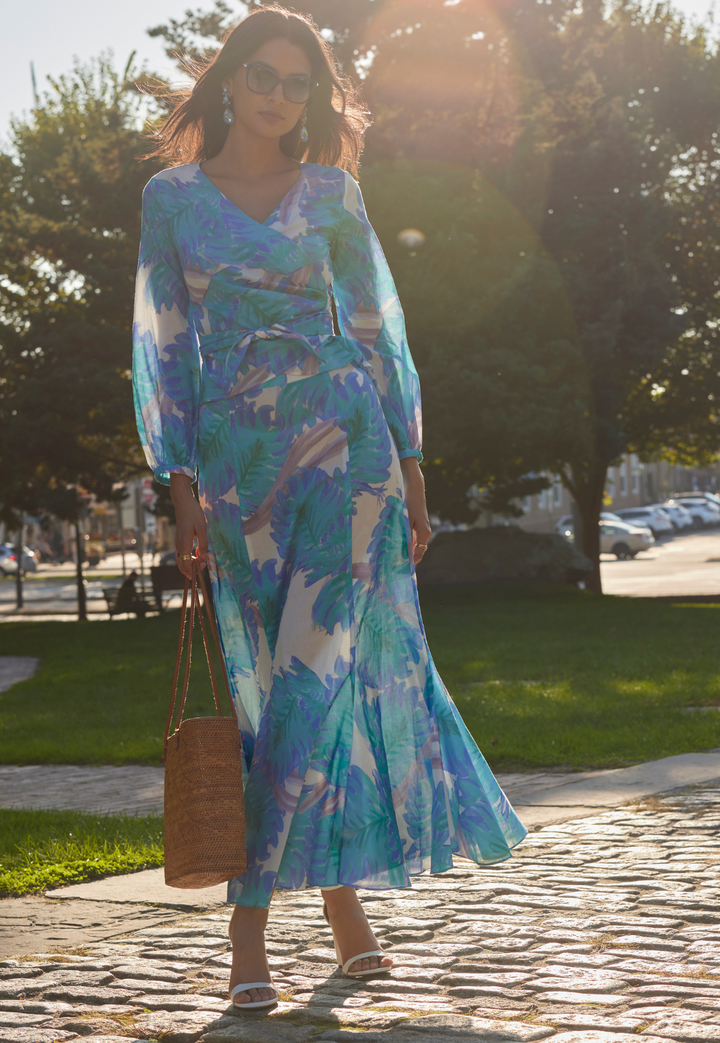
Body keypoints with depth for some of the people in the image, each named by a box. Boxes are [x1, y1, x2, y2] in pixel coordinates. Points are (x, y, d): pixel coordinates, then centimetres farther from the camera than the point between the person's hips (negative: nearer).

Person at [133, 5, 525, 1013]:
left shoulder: (330, 194, 8)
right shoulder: (172, 197, 8)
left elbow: (377, 329, 11)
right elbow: (166, 345, 6)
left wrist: (410, 465, 7)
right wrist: (182, 484, -1)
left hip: (341, 439, -1)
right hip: (238, 455, 1)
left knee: (314, 675, -8)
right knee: (275, 683, 2)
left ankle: (251, 919, 1)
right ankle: (341, 903, 11)